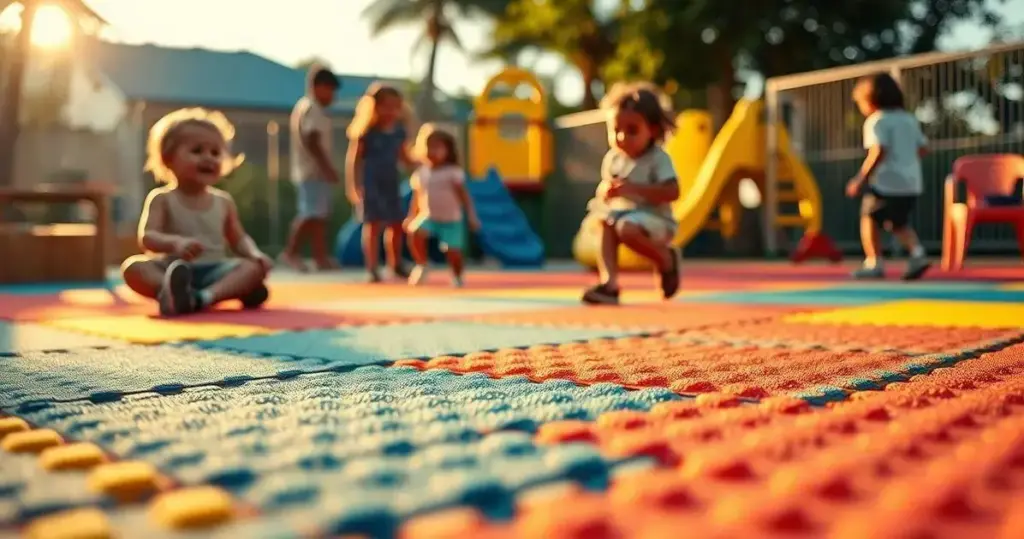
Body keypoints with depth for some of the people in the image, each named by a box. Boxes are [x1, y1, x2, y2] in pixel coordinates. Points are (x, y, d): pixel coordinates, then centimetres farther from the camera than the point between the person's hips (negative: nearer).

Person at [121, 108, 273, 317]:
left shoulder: (224, 202, 13)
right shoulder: (162, 199, 1)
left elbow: (239, 239, 20)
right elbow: (147, 237, -12)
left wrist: (255, 254, -4)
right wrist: (175, 243, -34)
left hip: (213, 272, 3)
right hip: (172, 271, -3)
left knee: (254, 267, -23)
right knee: (132, 266, -28)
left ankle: (206, 296, -47)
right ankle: (170, 291, -57)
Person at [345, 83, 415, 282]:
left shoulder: (399, 130, 4)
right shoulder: (367, 131, -13)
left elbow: (403, 156, 17)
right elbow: (354, 159, -11)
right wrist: (352, 185, -16)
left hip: (391, 181, 6)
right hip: (371, 182, -6)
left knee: (396, 223, 11)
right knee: (373, 223, -5)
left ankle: (396, 265, 29)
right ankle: (372, 269, 3)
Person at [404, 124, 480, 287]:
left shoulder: (453, 172, -8)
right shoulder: (420, 174, 3)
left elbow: (463, 195, -7)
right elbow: (417, 197, 13)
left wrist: (471, 216, -12)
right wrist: (411, 216, 8)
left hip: (451, 219, -2)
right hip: (428, 217, 2)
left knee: (453, 252, -6)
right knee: (415, 233, -27)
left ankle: (457, 277, 27)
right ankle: (421, 266, -5)